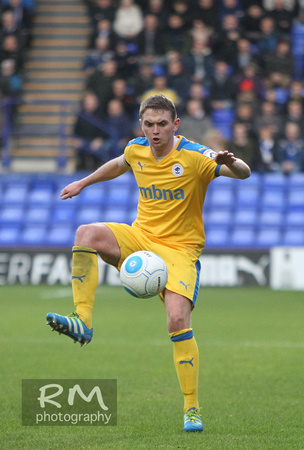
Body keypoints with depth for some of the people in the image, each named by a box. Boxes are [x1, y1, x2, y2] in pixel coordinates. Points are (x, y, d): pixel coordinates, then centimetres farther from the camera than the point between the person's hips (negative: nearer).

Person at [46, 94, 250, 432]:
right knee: (87, 233, -25)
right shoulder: (136, 150, 1)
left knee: (178, 319, -22)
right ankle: (82, 321, -27)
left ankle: (191, 410, -10)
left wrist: (230, 163, -43)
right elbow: (119, 165, 26)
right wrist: (83, 183, 34)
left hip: (180, 248, -4)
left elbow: (243, 173, -21)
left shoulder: (193, 156, -14)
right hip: (141, 237, 4)